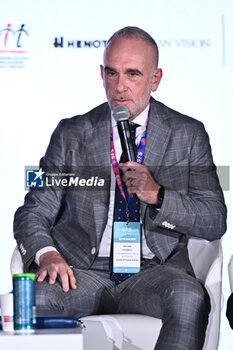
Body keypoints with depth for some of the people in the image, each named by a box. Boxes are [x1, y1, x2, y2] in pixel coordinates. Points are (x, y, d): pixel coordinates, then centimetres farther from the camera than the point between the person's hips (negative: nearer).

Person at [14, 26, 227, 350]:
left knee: (189, 299, -34)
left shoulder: (188, 135, 8)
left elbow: (215, 222, 3)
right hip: (83, 271, 0)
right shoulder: (71, 135, 10)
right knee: (33, 296, -32)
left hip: (154, 272, 0)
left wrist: (158, 196, -15)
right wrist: (46, 254, -16)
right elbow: (33, 214, 7)